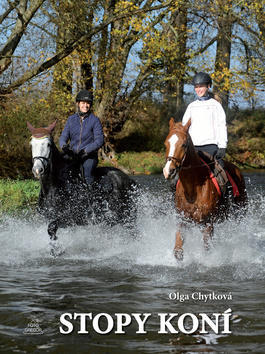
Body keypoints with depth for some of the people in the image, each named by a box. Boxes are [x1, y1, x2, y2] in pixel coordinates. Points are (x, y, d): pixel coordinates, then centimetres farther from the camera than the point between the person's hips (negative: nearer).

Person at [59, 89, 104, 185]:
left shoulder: (95, 120, 1)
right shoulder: (71, 119, 11)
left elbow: (99, 140, -6)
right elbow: (63, 137, 9)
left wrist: (85, 150, -19)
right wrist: (64, 146, -14)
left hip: (89, 156, -3)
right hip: (72, 154, 3)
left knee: (87, 175, -26)